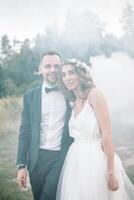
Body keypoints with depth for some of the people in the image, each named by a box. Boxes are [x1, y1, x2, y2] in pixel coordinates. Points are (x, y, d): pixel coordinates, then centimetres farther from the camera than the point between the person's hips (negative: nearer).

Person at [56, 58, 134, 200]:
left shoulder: (94, 95, -11)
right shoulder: (75, 102, 12)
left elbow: (107, 134, -16)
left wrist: (111, 173, -19)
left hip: (96, 161, -7)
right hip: (76, 162, 7)